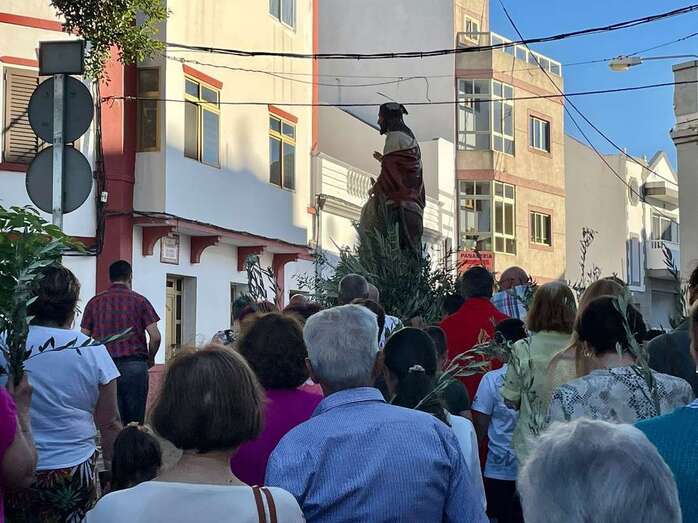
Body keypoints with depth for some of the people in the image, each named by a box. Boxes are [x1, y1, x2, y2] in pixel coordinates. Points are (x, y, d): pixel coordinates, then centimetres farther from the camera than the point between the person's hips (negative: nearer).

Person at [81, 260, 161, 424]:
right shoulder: (139, 301, 2)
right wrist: (150, 359, 13)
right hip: (134, 365, -2)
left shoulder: (94, 302, 9)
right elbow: (155, 336, -4)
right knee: (135, 422, 2)